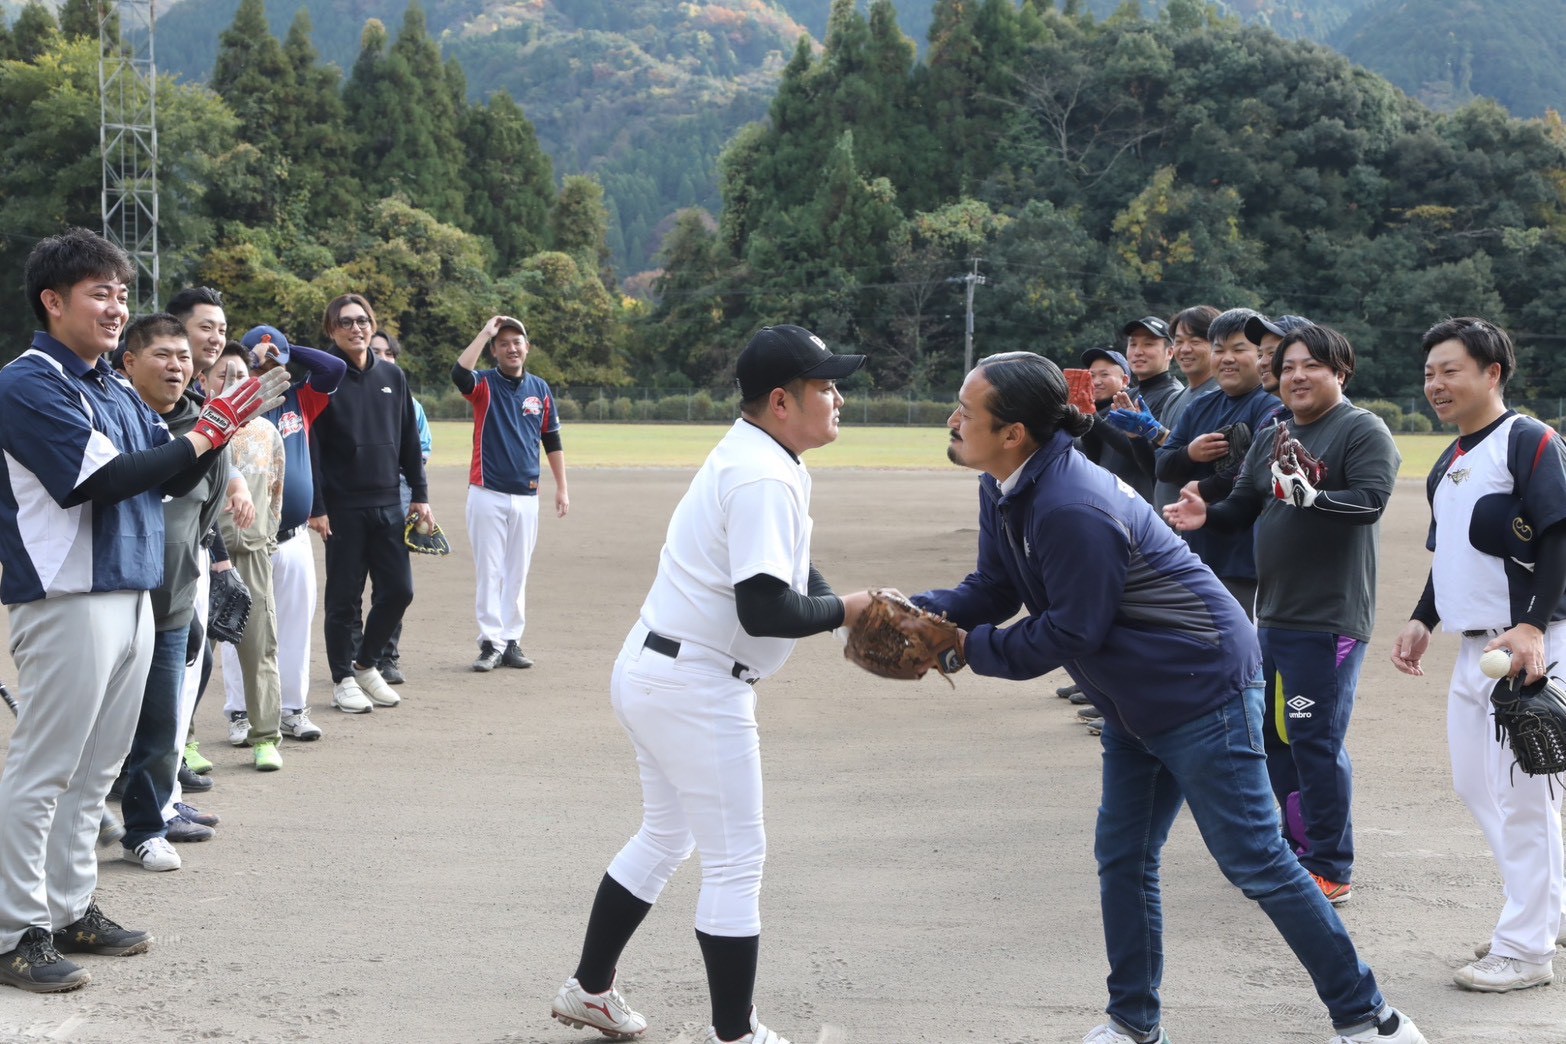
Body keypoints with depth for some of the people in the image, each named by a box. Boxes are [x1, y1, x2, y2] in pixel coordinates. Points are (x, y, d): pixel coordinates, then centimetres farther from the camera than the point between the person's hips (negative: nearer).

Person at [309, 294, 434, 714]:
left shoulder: (392, 377, 10)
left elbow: (410, 441, 14)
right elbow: (309, 447, -7)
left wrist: (420, 495, 9)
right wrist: (316, 507, -12)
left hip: (388, 505, 5)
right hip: (343, 508, -5)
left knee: (398, 590, 4)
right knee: (344, 596, 2)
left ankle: (366, 662, 24)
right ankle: (343, 678, 15)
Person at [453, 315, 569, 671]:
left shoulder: (540, 389, 9)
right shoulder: (484, 384, -1)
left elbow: (552, 440, 14)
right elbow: (459, 373, -25)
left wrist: (562, 488, 10)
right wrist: (485, 332, -19)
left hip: (526, 496, 3)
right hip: (487, 493, -3)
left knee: (517, 573, 8)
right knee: (489, 572, -1)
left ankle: (511, 641, 14)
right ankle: (491, 644, 2)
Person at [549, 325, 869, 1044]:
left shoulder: (751, 457, 10)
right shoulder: (764, 479, -21)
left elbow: (784, 568, 16)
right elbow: (765, 610, -28)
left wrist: (853, 613, 2)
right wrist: (843, 611, -13)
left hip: (649, 673, 11)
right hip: (694, 689, -10)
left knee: (666, 836, 24)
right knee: (735, 858, 0)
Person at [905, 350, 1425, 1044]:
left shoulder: (1071, 510, -29)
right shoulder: (1003, 491, 3)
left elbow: (1071, 633, -23)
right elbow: (993, 589, 6)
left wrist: (970, 647, -16)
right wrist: (925, 612, -12)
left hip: (1201, 688, -10)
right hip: (1136, 699, 10)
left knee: (1254, 861, -4)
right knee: (1123, 858, 12)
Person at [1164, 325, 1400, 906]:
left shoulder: (1363, 431, -7)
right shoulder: (1270, 437, 15)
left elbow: (1371, 500, -20)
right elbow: (1245, 505, 14)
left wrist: (1314, 498, -36)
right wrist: (1207, 515, -6)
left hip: (1329, 618, -8)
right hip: (1274, 613, 8)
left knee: (1315, 741, -7)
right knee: (1274, 736, 15)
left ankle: (1330, 868, 4)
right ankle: (1299, 847, 29)